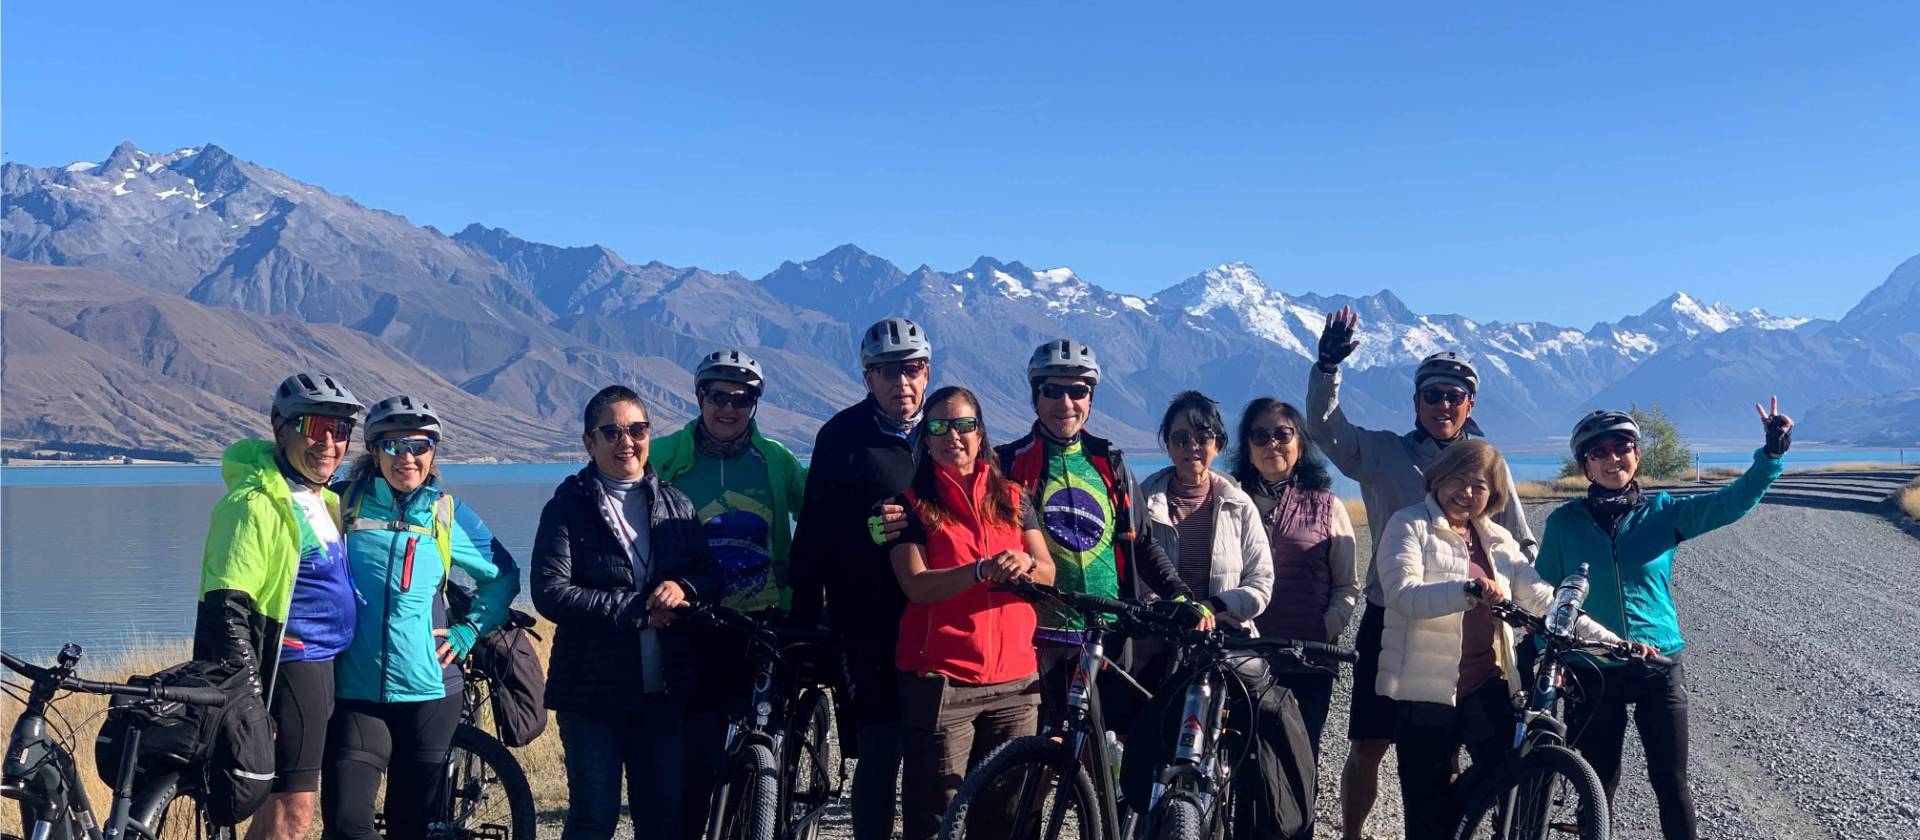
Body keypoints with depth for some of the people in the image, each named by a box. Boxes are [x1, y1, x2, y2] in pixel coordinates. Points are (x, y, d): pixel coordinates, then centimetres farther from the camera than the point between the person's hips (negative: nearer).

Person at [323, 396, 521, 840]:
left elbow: (504, 576, 14)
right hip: (355, 691, -1)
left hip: (428, 690, 1)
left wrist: (467, 631, 4)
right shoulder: (342, 502, 1)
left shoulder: (448, 514, 4)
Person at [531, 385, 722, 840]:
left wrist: (684, 588, -13)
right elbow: (551, 593, -13)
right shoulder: (568, 507, -3)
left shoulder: (675, 503, 10)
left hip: (664, 691, 4)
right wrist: (637, 610, -18)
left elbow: (713, 574, 10)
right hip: (594, 694, -4)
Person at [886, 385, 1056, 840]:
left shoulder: (1013, 498, 14)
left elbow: (1048, 573, 5)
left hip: (1014, 681, 3)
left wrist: (1024, 565, -18)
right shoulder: (913, 504, 4)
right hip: (939, 679, -3)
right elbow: (917, 585, -10)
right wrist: (984, 569, -25)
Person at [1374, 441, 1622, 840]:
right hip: (1427, 687, -4)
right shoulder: (1409, 525, -3)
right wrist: (1469, 590, -36)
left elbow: (1541, 596, 6)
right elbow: (1402, 594, -19)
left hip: (1486, 684, 4)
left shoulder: (1497, 538, 13)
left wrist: (1609, 640, -4)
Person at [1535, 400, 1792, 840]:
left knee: (1672, 784, 7)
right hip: (1592, 675, 0)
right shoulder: (1564, 522, -2)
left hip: (1659, 670, 0)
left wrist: (1772, 454, -28)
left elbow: (1730, 502, -13)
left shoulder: (1664, 512, 0)